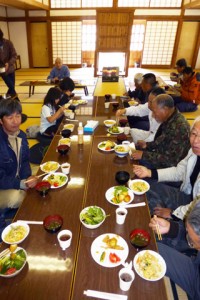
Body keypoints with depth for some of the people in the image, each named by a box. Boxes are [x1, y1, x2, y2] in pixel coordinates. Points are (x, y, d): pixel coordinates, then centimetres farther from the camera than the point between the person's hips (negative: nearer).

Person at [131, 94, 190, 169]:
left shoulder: (179, 127, -30)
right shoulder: (168, 119, -3)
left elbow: (171, 160, -28)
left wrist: (144, 155, -26)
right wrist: (148, 145, 0)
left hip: (168, 166, -9)